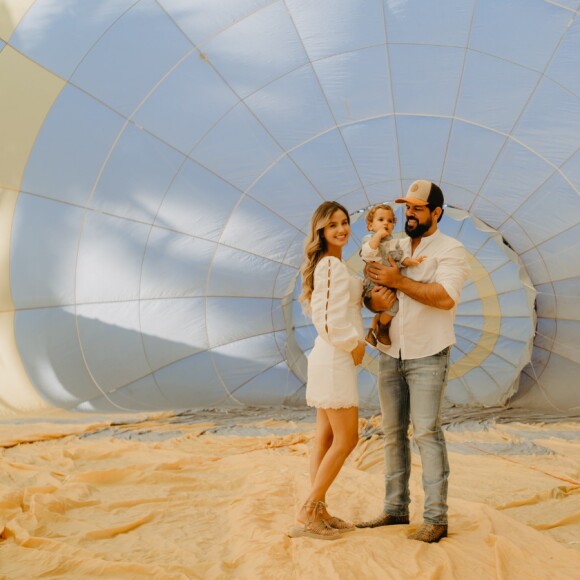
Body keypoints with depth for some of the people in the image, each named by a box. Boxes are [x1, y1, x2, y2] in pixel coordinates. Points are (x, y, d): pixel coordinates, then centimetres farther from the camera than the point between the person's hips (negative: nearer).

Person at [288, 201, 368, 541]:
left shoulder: (330, 264, 15)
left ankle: (319, 512, 13)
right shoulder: (332, 265, -15)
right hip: (336, 357, -10)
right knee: (346, 439, -7)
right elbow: (329, 318, -23)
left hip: (329, 357, 10)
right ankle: (308, 513, -3)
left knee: (326, 438, 10)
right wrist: (355, 345, -11)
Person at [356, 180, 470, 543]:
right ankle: (396, 509, 15)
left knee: (427, 432, -10)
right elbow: (372, 295, 15)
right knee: (393, 432, 8)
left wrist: (398, 281, -20)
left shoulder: (450, 250, -4)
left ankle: (436, 518, -6)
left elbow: (445, 296, -21)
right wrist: (374, 298, -10)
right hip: (392, 355, 6)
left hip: (428, 356, -6)